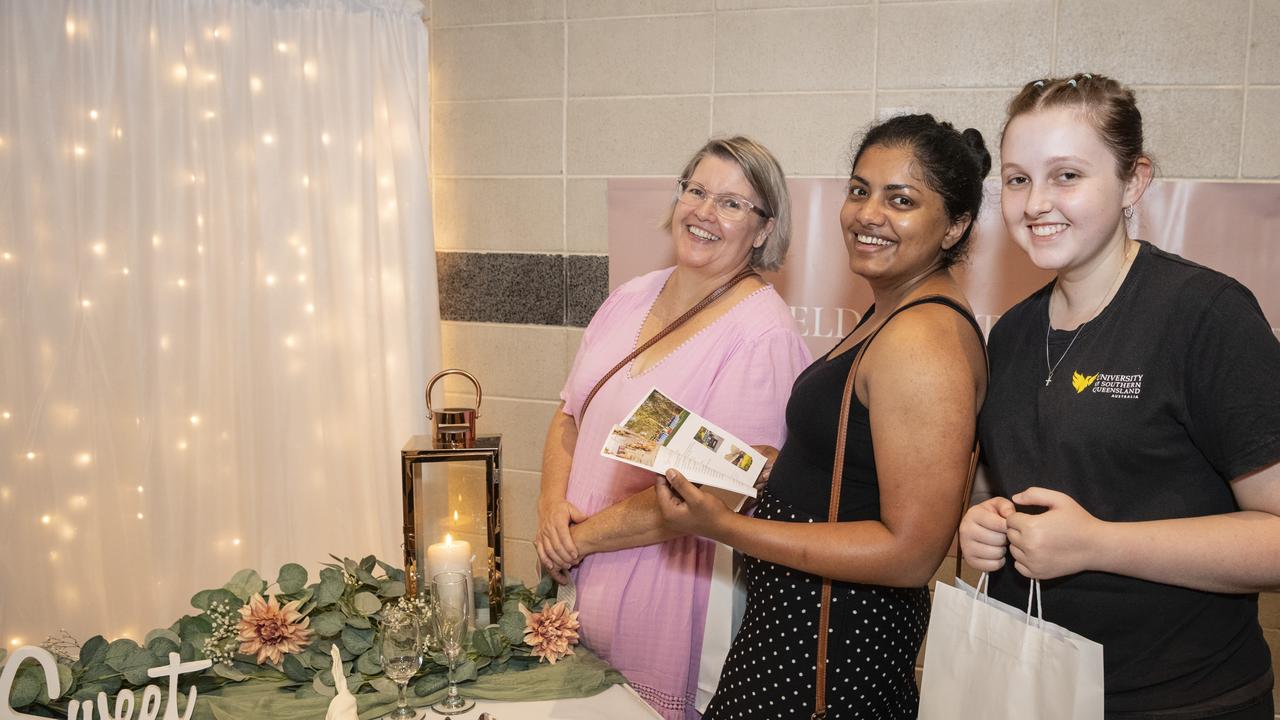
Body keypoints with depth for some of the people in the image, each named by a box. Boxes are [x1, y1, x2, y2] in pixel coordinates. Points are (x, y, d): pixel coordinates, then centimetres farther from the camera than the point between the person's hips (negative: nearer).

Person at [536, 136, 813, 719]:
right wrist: (553, 502, -7)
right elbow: (570, 414, 11)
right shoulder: (630, 298, 5)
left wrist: (584, 536, -16)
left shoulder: (761, 333, -17)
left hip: (672, 590, -6)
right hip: (579, 579, 7)